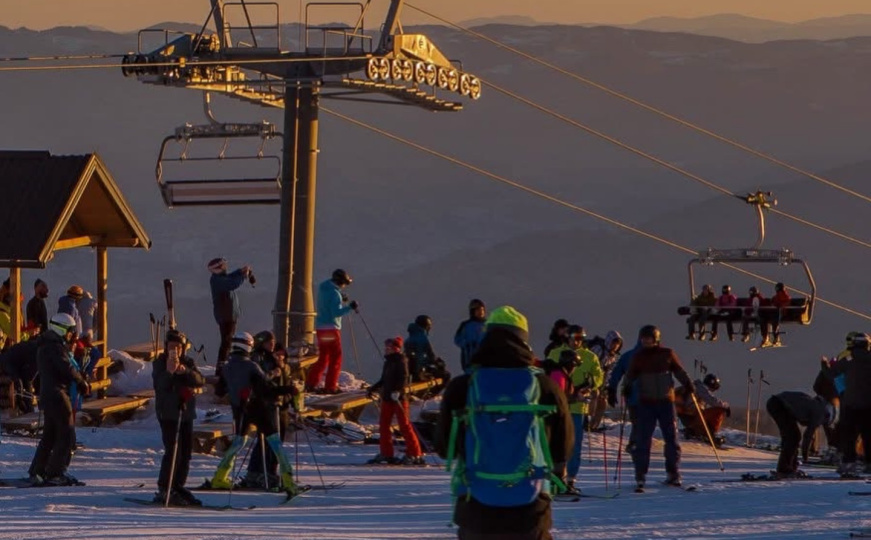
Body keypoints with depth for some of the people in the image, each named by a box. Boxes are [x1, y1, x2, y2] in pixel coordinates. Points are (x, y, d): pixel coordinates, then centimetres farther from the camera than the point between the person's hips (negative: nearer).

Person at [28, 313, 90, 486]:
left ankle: (37, 472, 18)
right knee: (66, 435, -5)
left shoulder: (46, 346, 17)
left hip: (48, 394, 10)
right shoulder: (55, 347, -15)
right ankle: (55, 473, -7)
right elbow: (67, 368, -20)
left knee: (50, 435, 16)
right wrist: (82, 383, -7)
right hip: (57, 395, -10)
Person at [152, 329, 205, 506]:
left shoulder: (188, 363, 8)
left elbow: (200, 381, -6)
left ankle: (178, 487, 19)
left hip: (186, 413, 5)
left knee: (186, 452, 8)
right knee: (173, 451, -14)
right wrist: (169, 372, -35)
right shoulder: (160, 363, -3)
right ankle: (164, 489, -11)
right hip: (168, 413, -5)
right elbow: (159, 385, -18)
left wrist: (186, 372, -23)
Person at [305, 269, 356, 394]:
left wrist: (340, 301, 18)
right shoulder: (334, 293, -17)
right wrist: (350, 307, -23)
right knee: (336, 359, 1)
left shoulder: (323, 288, 10)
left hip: (320, 327, 8)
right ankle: (330, 387, 0)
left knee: (323, 358, 14)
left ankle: (310, 384, 10)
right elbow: (336, 313, -23)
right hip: (331, 328, -8)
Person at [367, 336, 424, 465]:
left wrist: (397, 391, -32)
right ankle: (385, 453, 16)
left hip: (398, 398, -9)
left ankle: (415, 455, -6)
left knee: (405, 425, -8)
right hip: (387, 398, 9)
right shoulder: (388, 361, 16)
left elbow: (404, 379, -19)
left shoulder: (401, 361, -9)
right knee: (384, 425, 8)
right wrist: (372, 389, 24)